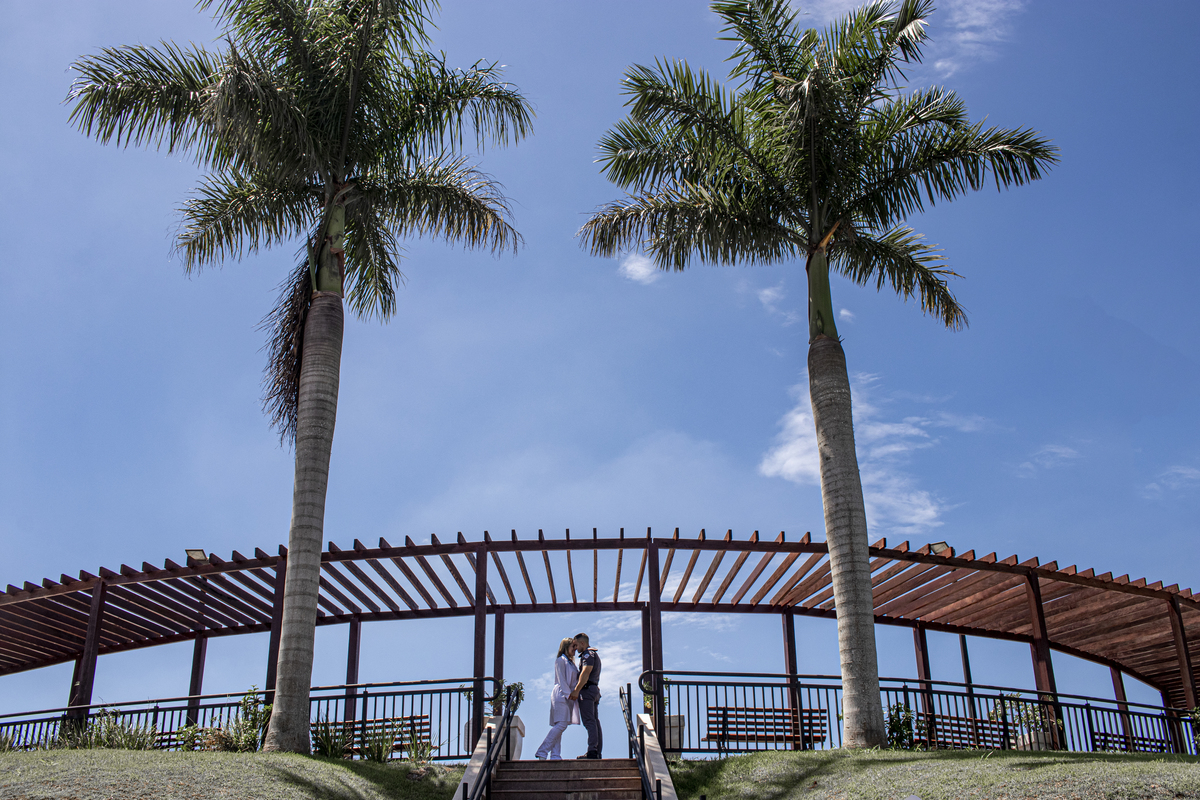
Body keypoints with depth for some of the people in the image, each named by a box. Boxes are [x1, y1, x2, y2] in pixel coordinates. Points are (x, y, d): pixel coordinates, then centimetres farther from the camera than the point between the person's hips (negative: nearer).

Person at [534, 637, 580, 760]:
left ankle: (555, 755, -3)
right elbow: (561, 680, -10)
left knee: (559, 726, 2)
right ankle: (542, 751, -17)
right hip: (561, 694, -9)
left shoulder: (571, 662, 24)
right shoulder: (560, 660, -2)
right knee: (561, 724, -17)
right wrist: (568, 694, -15)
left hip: (568, 696, 9)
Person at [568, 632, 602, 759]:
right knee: (595, 722, 6)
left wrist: (576, 691, -22)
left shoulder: (588, 654, -7)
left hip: (587, 690, -10)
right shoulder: (594, 654, 25)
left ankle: (592, 751, -21)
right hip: (595, 690, 10)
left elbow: (585, 673, -19)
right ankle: (598, 752, 5)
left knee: (589, 721, -14)